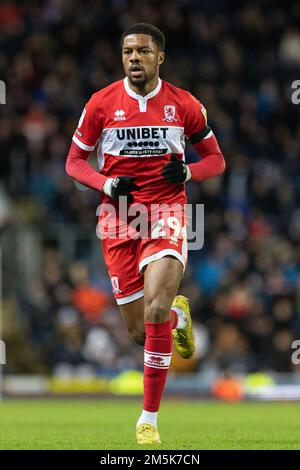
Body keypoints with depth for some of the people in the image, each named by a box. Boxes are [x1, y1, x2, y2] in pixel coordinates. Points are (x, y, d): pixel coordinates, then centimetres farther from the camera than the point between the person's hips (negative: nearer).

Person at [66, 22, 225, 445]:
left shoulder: (184, 105, 1)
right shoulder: (101, 103, 0)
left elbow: (216, 160, 11)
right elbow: (74, 161, 8)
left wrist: (187, 172, -11)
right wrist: (107, 184, -12)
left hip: (167, 215, -2)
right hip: (119, 220, 2)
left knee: (155, 309, -22)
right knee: (139, 332, 2)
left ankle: (149, 419, -12)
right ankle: (178, 315, 41)